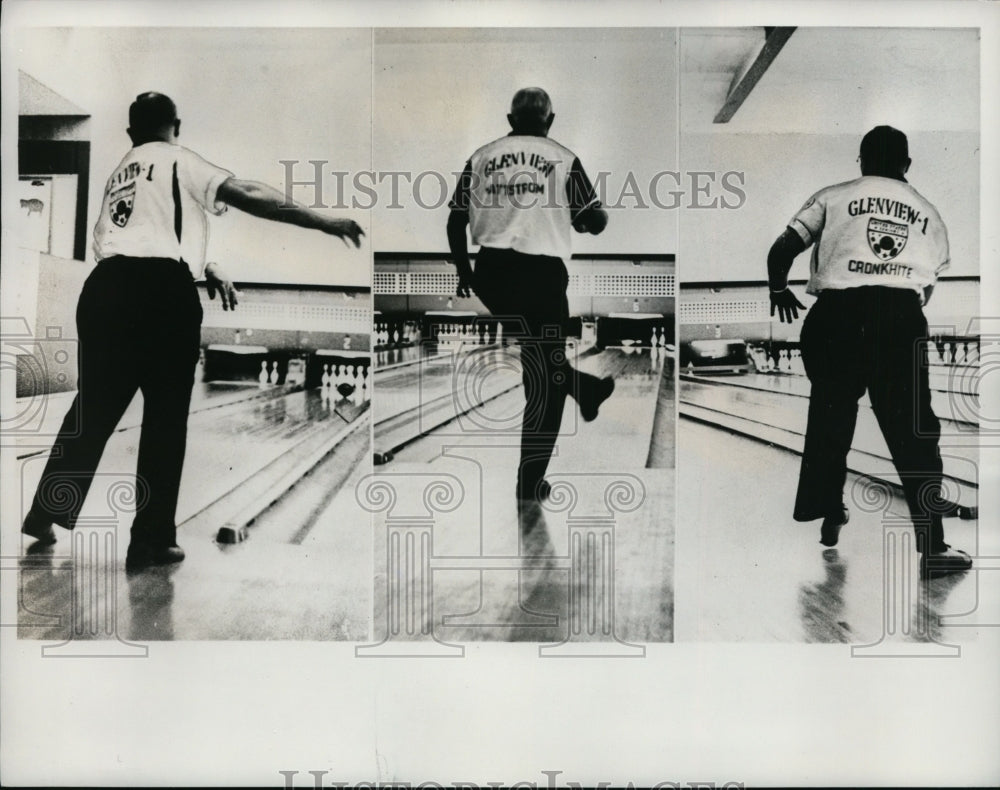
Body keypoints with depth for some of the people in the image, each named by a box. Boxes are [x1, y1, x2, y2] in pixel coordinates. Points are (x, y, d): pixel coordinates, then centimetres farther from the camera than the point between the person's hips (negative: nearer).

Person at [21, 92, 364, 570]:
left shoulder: (120, 174, 27)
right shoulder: (176, 160, 6)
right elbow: (245, 195, -7)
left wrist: (205, 270, 39)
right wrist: (323, 222, -10)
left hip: (106, 284, 6)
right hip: (159, 288, -6)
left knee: (94, 407, 19)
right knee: (165, 416, 2)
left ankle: (45, 512, 26)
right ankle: (151, 540, 5)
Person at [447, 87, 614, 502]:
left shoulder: (481, 157, 9)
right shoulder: (562, 158, 1)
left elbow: (456, 222, 8)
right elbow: (596, 222, 2)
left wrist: (464, 273, 21)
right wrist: (582, 222, 25)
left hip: (490, 273, 3)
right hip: (541, 273, -3)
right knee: (544, 383, 7)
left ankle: (585, 389, 48)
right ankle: (529, 484, 11)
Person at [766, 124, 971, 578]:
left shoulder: (833, 197, 15)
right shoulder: (927, 213, 23)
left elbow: (781, 250, 7)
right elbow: (930, 285, 21)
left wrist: (779, 291, 25)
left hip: (837, 312, 0)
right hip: (902, 316, 1)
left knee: (830, 417, 18)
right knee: (912, 432, 4)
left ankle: (829, 519, 30)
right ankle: (933, 549, 2)